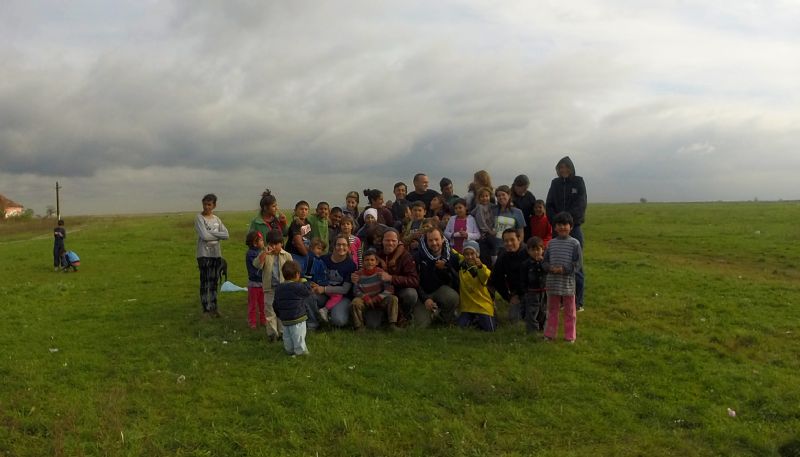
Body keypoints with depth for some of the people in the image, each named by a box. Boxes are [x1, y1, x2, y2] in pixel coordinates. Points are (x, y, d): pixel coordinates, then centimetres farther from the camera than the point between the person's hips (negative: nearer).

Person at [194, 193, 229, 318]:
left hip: (216, 254, 5)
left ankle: (213, 307, 19)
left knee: (214, 281, 10)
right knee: (205, 281, -1)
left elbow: (226, 235, -1)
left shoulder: (216, 219, 10)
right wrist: (217, 235, -5)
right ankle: (206, 309, 6)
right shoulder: (199, 218, -5)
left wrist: (211, 233, -10)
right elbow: (204, 236, -17)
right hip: (204, 254, -5)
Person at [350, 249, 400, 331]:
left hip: (380, 300, 0)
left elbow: (389, 289, -13)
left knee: (393, 299, -23)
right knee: (355, 301, -29)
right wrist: (365, 298, -23)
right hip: (365, 301, 0)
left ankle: (392, 324, -17)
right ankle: (359, 327, -14)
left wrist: (376, 299, -21)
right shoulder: (359, 274, -6)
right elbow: (356, 290, -5)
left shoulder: (380, 273, -9)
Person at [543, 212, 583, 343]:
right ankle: (549, 334, 25)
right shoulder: (551, 243, 5)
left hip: (568, 283, -3)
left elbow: (577, 264, -9)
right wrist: (550, 268, -14)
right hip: (552, 283, 3)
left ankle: (570, 336, 20)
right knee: (552, 310, 14)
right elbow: (544, 261, 6)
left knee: (569, 311, 9)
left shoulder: (574, 243, -6)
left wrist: (563, 269, -20)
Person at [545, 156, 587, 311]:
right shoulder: (555, 183, 10)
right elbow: (549, 205, 7)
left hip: (574, 227, -3)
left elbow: (580, 205, -6)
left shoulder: (578, 182, 2)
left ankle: (578, 302, 2)